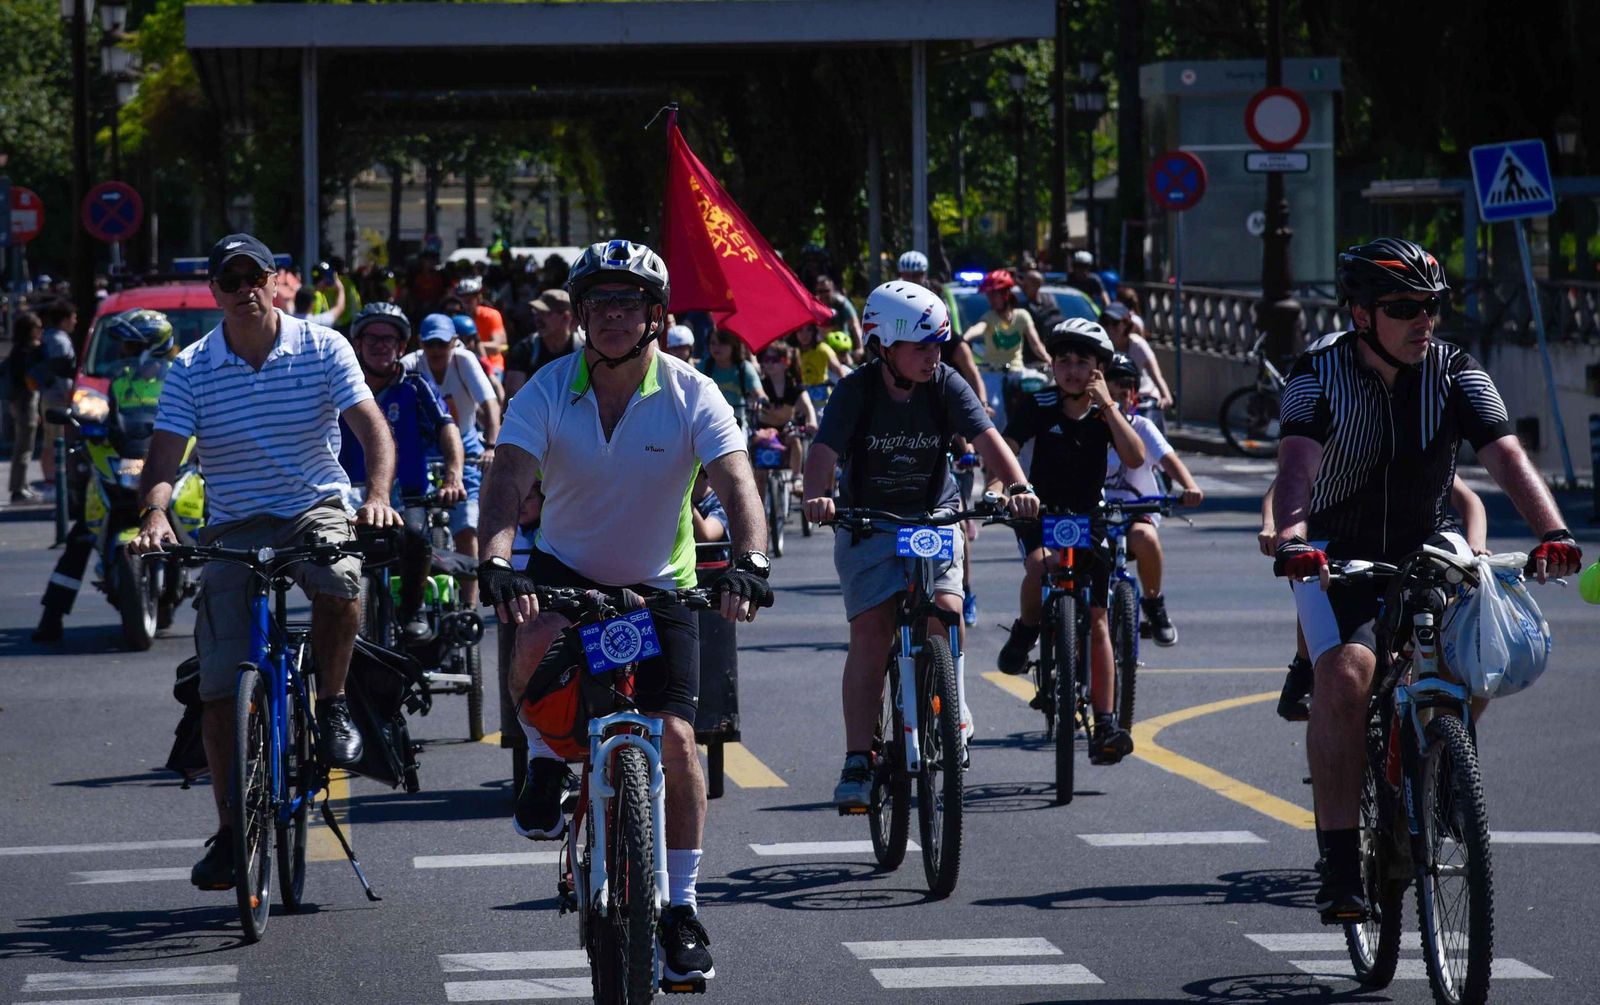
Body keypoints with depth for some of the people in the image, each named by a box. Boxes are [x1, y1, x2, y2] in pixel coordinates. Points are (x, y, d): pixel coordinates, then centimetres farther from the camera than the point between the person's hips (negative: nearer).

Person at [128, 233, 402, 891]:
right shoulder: (190, 372, -3)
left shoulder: (323, 349, -4)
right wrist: (155, 515, -32)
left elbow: (372, 426, -12)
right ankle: (229, 831, 7)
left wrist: (378, 494, -32)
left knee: (341, 583, -36)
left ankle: (331, 703, -7)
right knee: (220, 687, -5)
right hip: (233, 530, 1)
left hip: (317, 510, -1)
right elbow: (164, 458, -10)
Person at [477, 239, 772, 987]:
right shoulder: (549, 391, -16)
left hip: (660, 585, 0)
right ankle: (546, 766, -4)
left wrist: (749, 563, -48)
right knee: (537, 640, -34)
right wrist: (495, 564, -48)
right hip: (566, 567, 0)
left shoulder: (691, 394, -16)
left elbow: (737, 483, -29)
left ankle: (681, 906, 4)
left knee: (675, 737, -11)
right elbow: (507, 482, -28)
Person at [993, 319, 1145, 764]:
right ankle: (1025, 632, -4)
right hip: (1040, 512, -1)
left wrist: (1107, 404, -24)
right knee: (1039, 565, -36)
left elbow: (1135, 458, -21)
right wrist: (997, 485, -38)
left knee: (1097, 622, -3)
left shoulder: (1106, 411, -6)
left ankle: (1105, 726, -3)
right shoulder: (1039, 406, -10)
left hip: (1087, 516, 1)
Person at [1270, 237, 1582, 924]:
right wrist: (1290, 537, -52)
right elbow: (1297, 463, -31)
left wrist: (1553, 533, -40)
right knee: (1345, 674, -27)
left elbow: (1506, 457, -23)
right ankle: (1340, 863, -26)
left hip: (1425, 557, 3)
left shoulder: (1456, 374, -9)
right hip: (1337, 558, -3)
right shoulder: (1320, 376, -15)